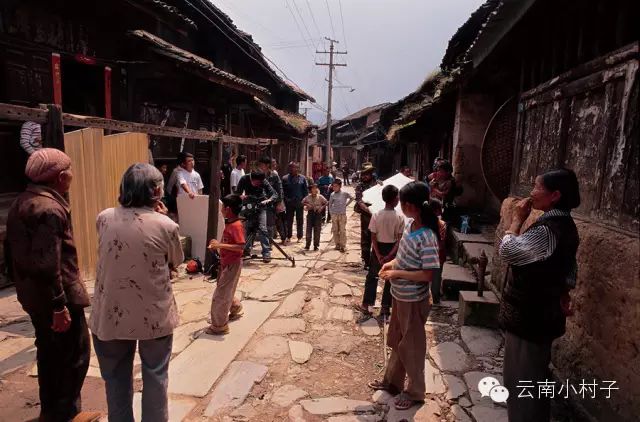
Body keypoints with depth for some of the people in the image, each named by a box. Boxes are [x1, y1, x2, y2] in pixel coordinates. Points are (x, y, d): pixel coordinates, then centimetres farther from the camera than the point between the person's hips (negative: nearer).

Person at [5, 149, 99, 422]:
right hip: (56, 296, -10)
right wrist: (60, 306, -24)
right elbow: (47, 264, -28)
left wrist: (21, 286, 24)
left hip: (33, 296, 10)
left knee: (49, 352, 21)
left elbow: (12, 251, 16)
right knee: (75, 354, 5)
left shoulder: (21, 203, 9)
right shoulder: (49, 208, -22)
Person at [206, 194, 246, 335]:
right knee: (226, 291, 22)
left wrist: (221, 245, -28)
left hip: (233, 264, -9)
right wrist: (217, 244, 2)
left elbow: (241, 247, -29)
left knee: (221, 295, -2)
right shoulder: (229, 223, 7)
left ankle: (219, 326, 10)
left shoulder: (236, 225, -23)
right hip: (226, 263, 9)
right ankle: (236, 309, 43)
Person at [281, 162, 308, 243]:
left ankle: (300, 236, 17)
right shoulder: (285, 178, 2)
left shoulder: (302, 178, 2)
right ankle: (289, 236, 19)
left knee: (299, 220, 8)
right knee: (289, 220, 8)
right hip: (289, 203, 0)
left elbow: (306, 190, 3)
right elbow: (282, 191, 3)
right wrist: (285, 199, -7)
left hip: (299, 203, 0)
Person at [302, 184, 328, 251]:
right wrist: (306, 205, -6)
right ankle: (307, 245, 9)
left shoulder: (320, 197, -2)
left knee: (317, 230, 1)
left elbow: (326, 203, 5)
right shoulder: (308, 197, 2)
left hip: (318, 213, -1)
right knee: (309, 229, 1)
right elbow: (302, 202, 12)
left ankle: (316, 245, 9)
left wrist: (322, 207, -9)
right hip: (310, 213, 1)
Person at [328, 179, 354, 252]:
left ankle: (343, 246, 1)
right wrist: (331, 212, 5)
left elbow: (352, 198, 11)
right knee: (335, 230, 6)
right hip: (334, 215, 3)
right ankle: (337, 244, 18)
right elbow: (330, 204, 12)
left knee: (342, 230, -3)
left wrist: (346, 204, 5)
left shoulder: (344, 193, -4)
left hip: (342, 214, -3)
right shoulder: (332, 195, 3)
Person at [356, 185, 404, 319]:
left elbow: (373, 237, -13)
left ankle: (366, 306, 20)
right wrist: (390, 255, -13)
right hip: (392, 249, -1)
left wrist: (378, 255, -10)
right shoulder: (400, 217, -14)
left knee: (372, 277, 15)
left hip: (379, 248, 1)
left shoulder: (376, 215, -13)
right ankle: (385, 308, 20)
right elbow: (399, 239, -16)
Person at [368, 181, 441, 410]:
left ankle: (415, 392, 34)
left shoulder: (427, 237, -28)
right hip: (400, 295, 8)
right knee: (397, 341, 24)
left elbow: (428, 275, -26)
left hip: (413, 300, -8)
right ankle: (392, 381, 44)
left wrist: (396, 273, -21)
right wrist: (393, 262, -1)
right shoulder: (409, 223, -3)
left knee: (411, 345, 12)